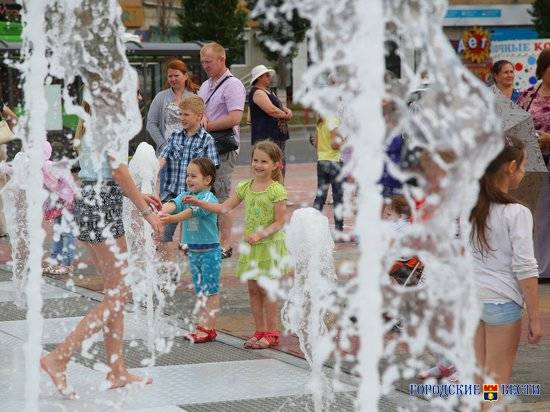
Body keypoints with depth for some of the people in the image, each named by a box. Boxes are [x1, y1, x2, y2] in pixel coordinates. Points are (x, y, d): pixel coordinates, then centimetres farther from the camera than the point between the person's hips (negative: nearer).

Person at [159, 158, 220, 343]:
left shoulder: (210, 199, -14)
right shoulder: (185, 196, 6)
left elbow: (193, 211, -31)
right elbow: (172, 204, -13)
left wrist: (172, 218, -46)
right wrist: (159, 212, -35)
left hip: (209, 250, -7)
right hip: (193, 250, 7)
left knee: (211, 290, -1)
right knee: (200, 291, 13)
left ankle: (210, 328, 2)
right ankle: (202, 326, 20)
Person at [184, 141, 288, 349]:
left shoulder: (277, 191, -11)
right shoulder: (245, 187, 7)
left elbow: (279, 222, -12)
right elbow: (224, 208, 8)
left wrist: (260, 235, -24)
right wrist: (198, 203, -1)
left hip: (269, 245, -6)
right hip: (250, 246, 6)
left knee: (266, 289, -2)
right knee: (253, 289, 9)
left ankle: (271, 333, 7)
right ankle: (260, 331, 18)